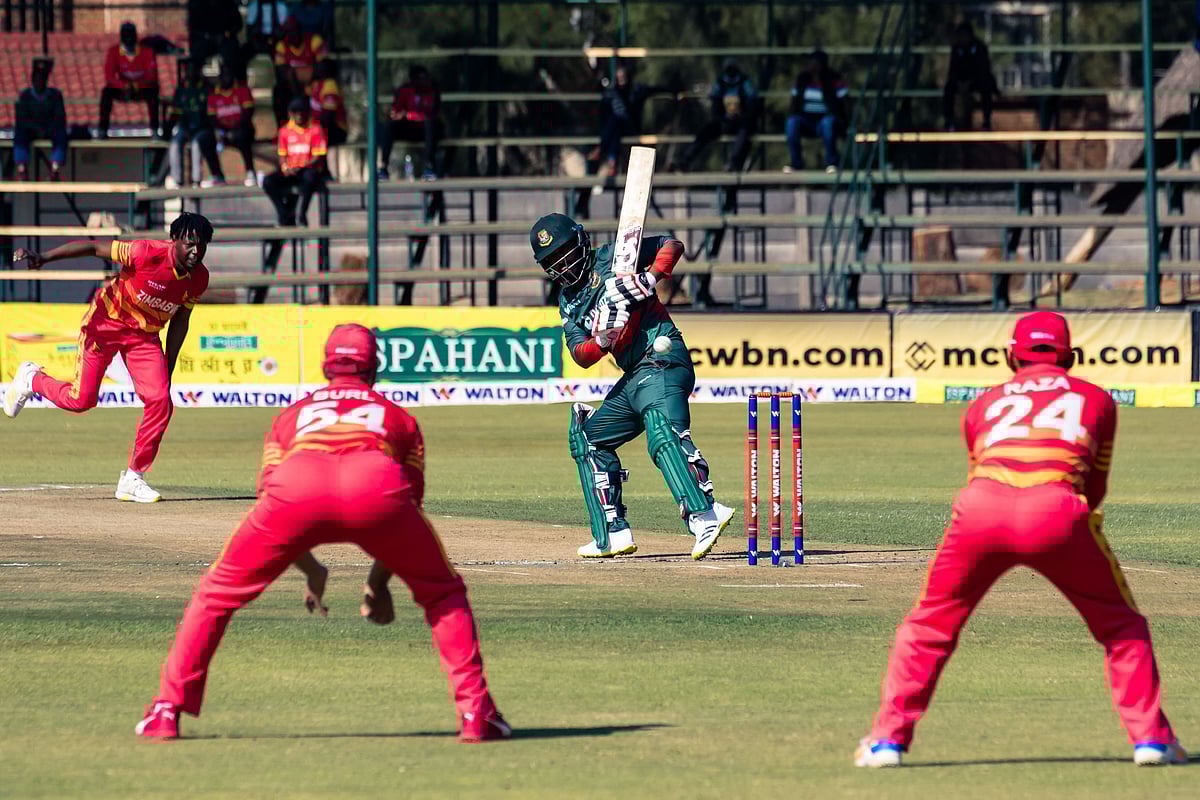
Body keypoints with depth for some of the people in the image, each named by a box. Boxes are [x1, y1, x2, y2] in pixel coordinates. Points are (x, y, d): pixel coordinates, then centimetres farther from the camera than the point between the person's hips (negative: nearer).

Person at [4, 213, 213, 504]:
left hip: (145, 335, 5)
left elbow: (179, 321, 5)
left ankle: (133, 479, 2)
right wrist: (43, 258, -33)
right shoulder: (148, 254, -28)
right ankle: (31, 379, 24)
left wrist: (168, 370, 7)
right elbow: (93, 247, -24)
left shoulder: (199, 278, -9)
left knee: (160, 402, -12)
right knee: (81, 400, -9)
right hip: (106, 321, -5)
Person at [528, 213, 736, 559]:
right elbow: (581, 356, 6)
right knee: (587, 436, 17)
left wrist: (650, 278, -17)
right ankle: (613, 535, 18)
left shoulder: (611, 259, 1)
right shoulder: (568, 303, 19)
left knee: (663, 433, -30)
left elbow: (672, 245, -1)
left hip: (660, 361, -10)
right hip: (633, 377, 10)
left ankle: (704, 516, -46)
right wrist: (603, 339, -15)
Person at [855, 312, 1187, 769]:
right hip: (1057, 511, -1)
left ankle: (888, 739, 15)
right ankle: (1150, 736, 11)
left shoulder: (985, 404, 31)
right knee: (1121, 627, 18)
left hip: (981, 509, 1)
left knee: (928, 628, 20)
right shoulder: (1097, 400, 28)